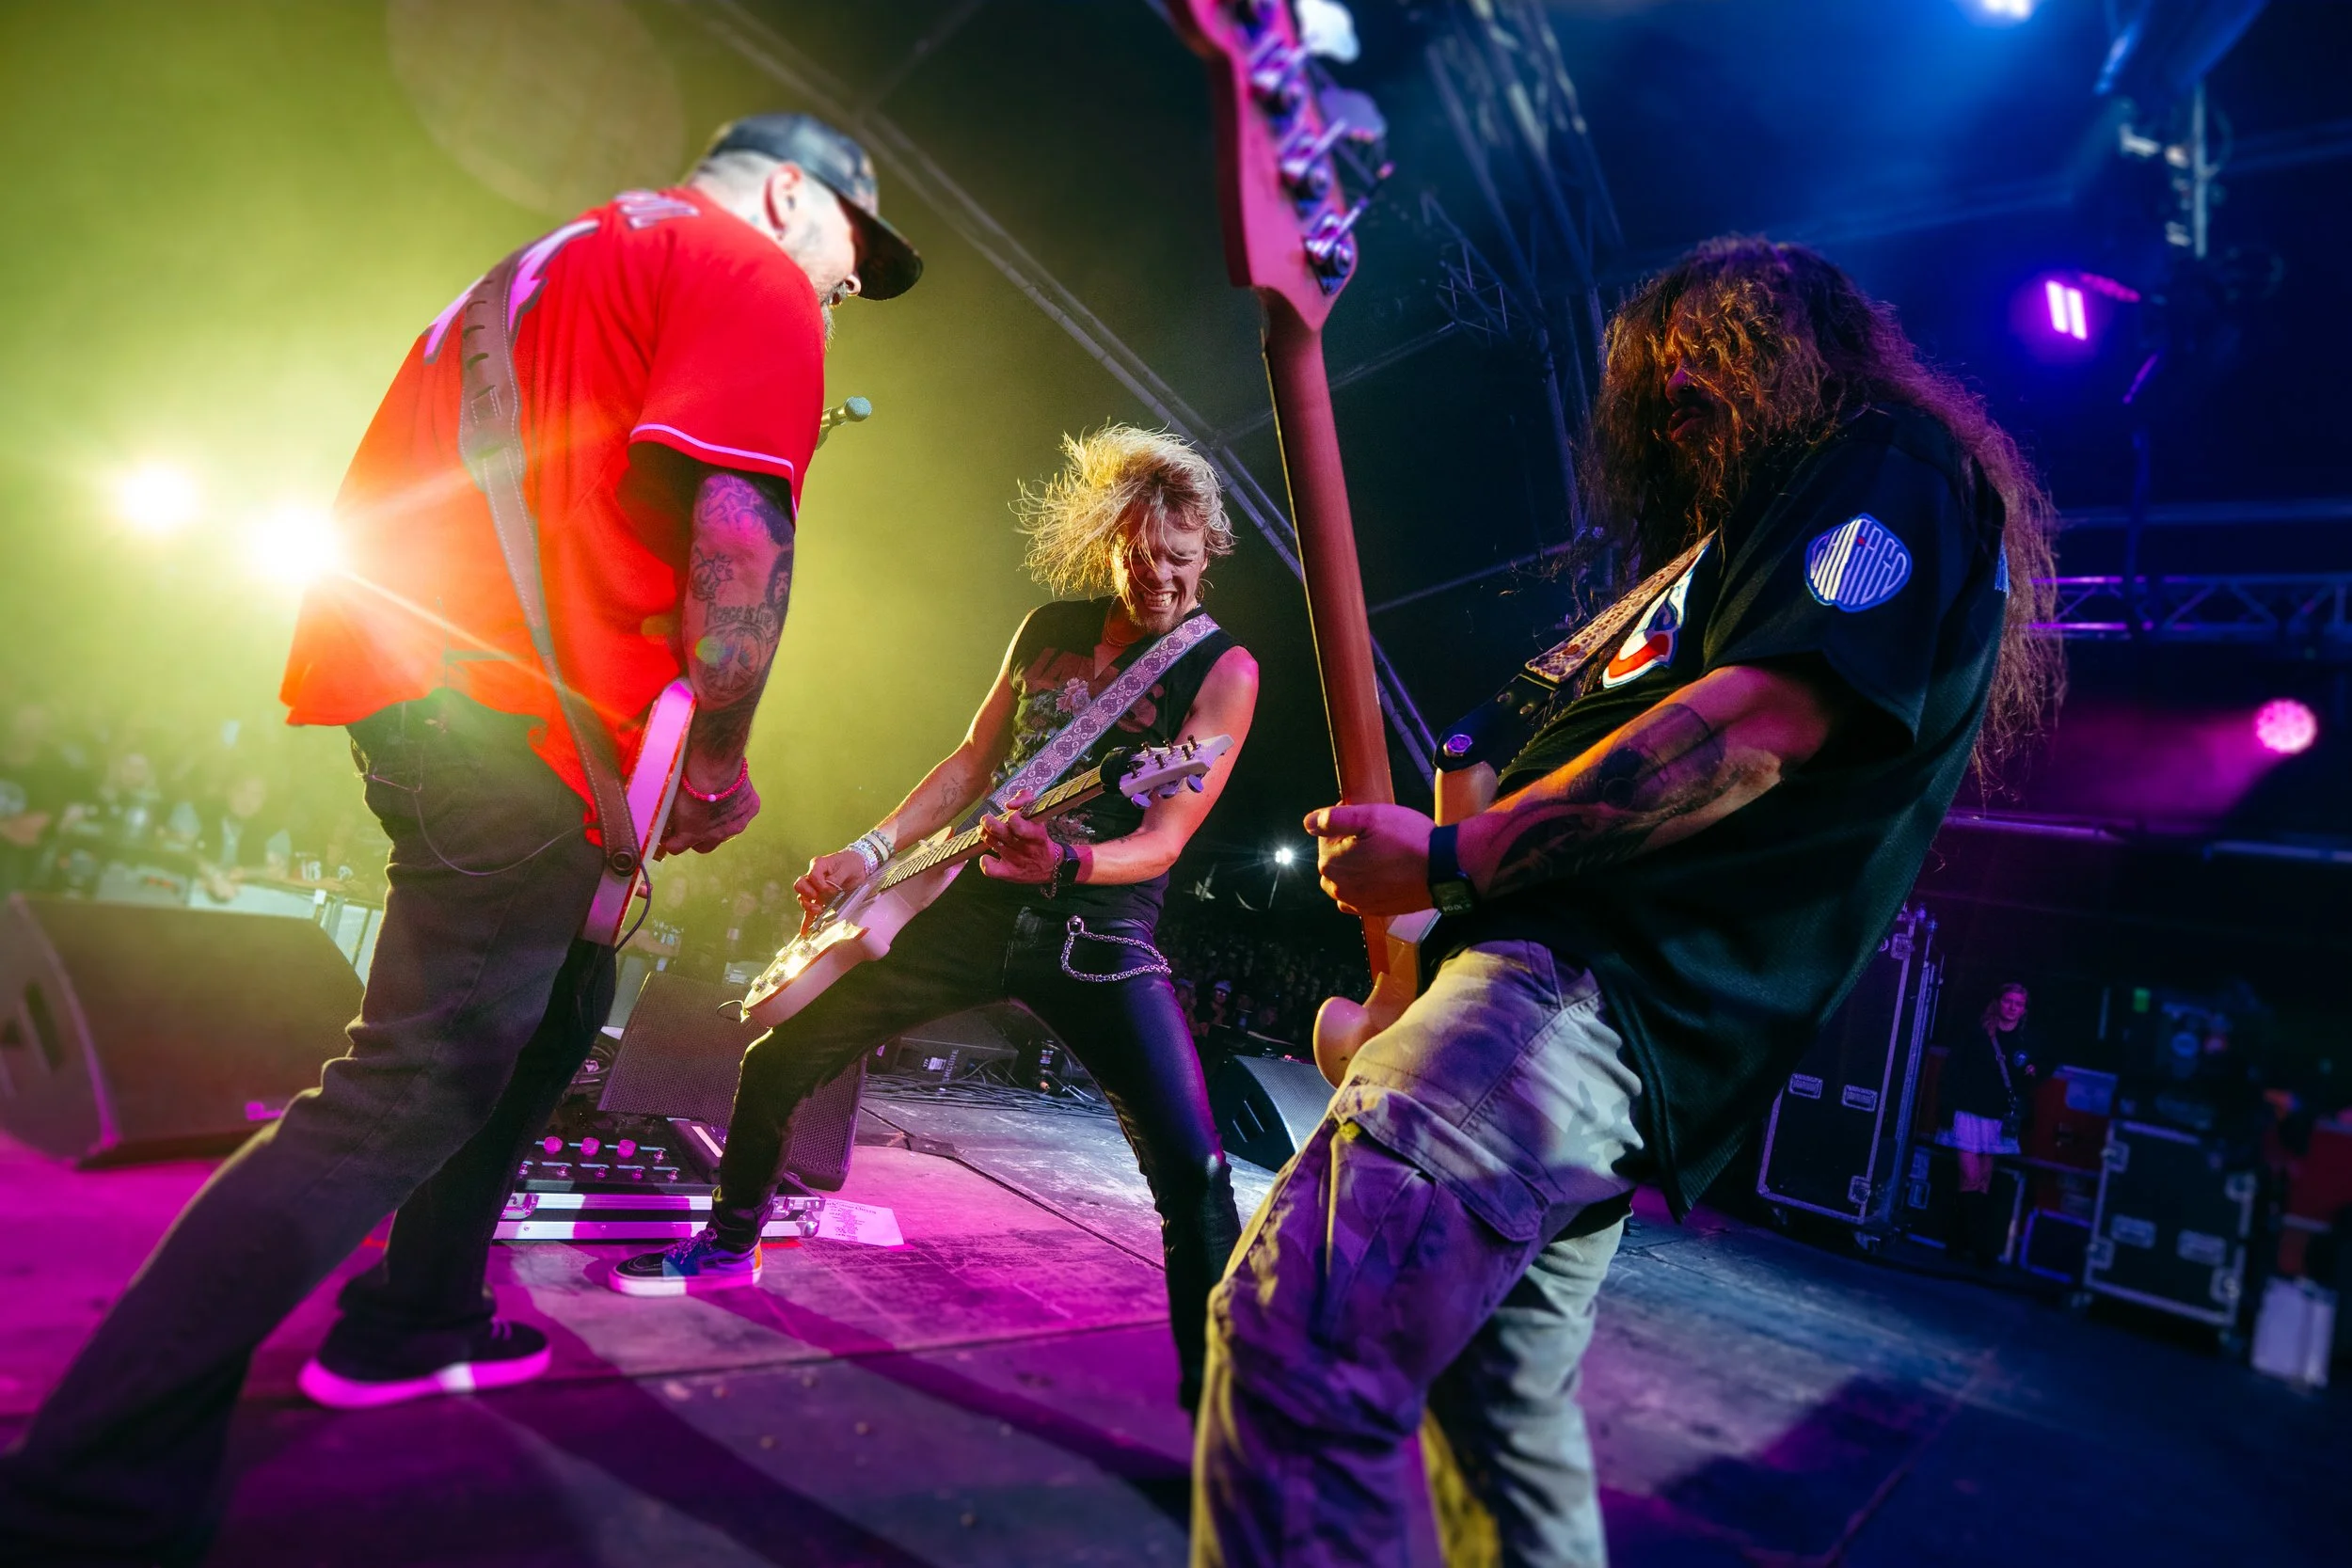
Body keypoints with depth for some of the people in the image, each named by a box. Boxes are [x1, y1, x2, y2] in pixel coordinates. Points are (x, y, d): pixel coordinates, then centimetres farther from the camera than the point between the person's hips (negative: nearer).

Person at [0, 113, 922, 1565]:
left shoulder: (580, 248, 25)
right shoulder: (758, 276, -4)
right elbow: (739, 527, -20)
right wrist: (719, 764, -9)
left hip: (421, 672, 10)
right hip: (514, 724, -10)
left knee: (557, 1007, 21)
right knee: (415, 1092, -6)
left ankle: (414, 1325, 31)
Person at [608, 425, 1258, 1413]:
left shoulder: (1222, 668, -7)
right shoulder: (1051, 627, 8)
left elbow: (1164, 839, -14)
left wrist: (1065, 864, -32)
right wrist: (869, 852, 6)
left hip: (1099, 932, -5)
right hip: (979, 904, 5)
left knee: (1193, 1172, -20)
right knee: (778, 1059, 10)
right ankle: (729, 1248, 37)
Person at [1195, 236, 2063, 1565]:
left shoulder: (1891, 469, 2)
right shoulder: (1743, 528, 32)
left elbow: (1756, 725, -16)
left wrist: (1452, 860, -13)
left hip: (1606, 992, -11)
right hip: (1569, 968, 11)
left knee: (1295, 1330, -25)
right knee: (1504, 1418, 18)